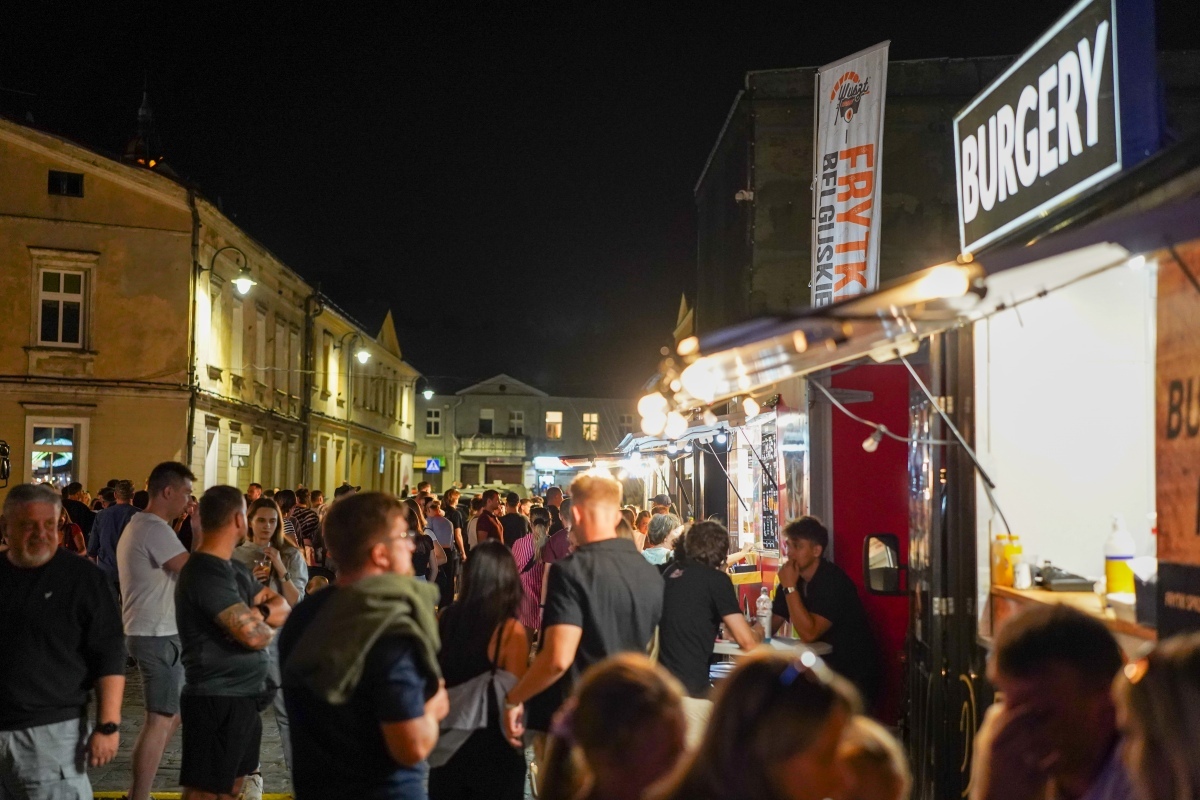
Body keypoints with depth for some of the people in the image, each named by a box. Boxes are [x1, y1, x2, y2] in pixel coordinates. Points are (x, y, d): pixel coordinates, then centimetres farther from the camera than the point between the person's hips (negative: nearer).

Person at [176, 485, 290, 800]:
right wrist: (267, 623, -3)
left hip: (244, 696, 10)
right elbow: (255, 635, -27)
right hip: (217, 701, -10)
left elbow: (283, 607, 9)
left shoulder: (236, 569, 12)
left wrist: (259, 615, -14)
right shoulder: (206, 573, -20)